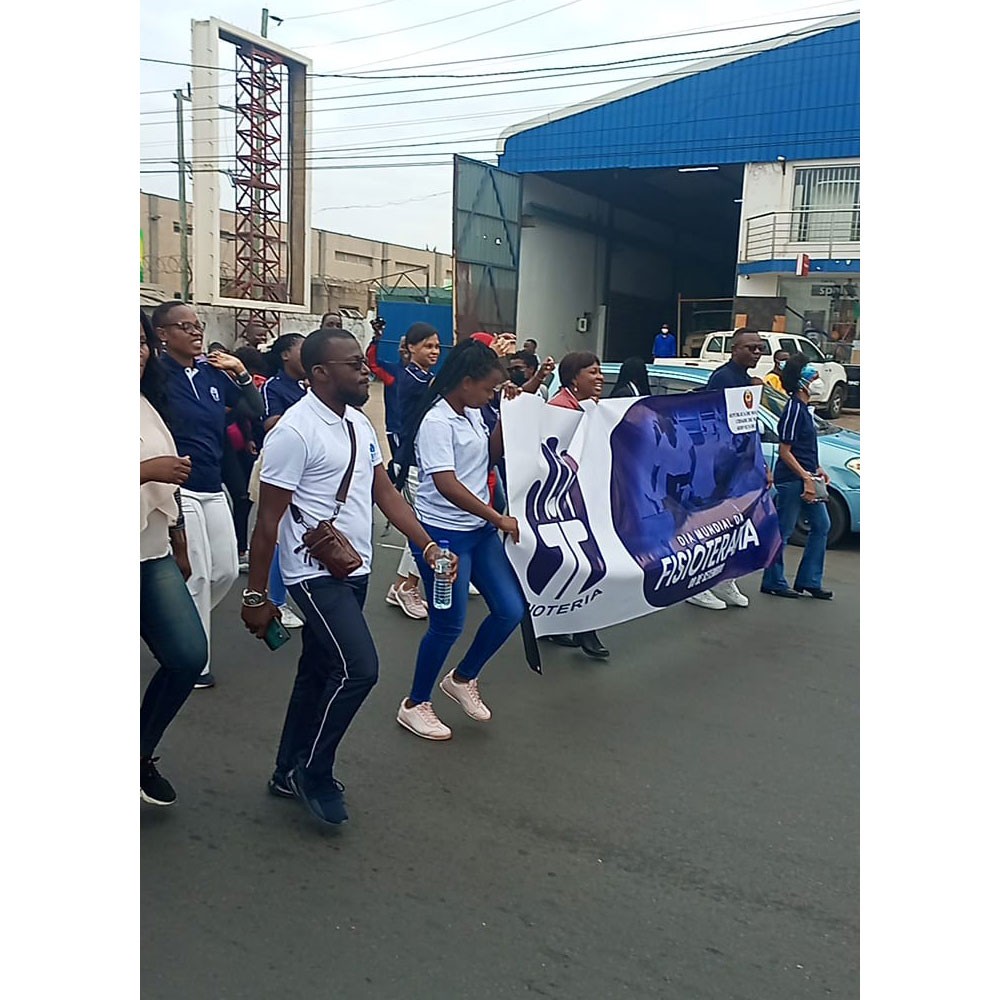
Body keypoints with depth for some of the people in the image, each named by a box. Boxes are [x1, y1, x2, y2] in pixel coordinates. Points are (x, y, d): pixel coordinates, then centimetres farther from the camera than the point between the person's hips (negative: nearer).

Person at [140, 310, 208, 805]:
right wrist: (149, 469, -23)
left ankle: (143, 754, 25)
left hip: (155, 554, 7)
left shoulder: (147, 405, 13)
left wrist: (180, 545, 20)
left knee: (189, 655, 3)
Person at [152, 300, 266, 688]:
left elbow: (256, 410, 9)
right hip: (178, 489, -6)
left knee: (226, 571, 12)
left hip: (213, 487, 6)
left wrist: (241, 373, -2)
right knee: (196, 576, 1)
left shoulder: (214, 373, 6)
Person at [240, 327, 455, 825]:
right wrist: (255, 597, -11)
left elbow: (385, 493, 10)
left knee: (319, 671, 16)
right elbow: (268, 519, -14)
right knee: (359, 668, -14)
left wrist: (429, 546, 0)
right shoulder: (295, 430, -17)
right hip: (316, 573, -8)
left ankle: (290, 773, 32)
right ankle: (313, 772, 8)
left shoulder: (359, 423, 8)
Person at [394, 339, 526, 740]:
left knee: (511, 609, 7)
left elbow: (490, 455, 18)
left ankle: (462, 678, 29)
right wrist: (499, 519, -24)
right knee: (448, 625, 1)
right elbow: (447, 485, -26)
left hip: (479, 530, 9)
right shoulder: (437, 422, -19)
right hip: (443, 534, -8)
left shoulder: (473, 414, 7)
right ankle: (414, 705, 23)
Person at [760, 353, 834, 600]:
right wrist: (806, 477, -21)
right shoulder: (793, 409, -16)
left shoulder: (803, 409, 14)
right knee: (783, 531, 0)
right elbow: (784, 451, -18)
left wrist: (816, 470, 14)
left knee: (821, 525, 12)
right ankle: (773, 583, 11)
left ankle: (809, 581, 19)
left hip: (805, 479, 10)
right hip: (791, 480, -10)